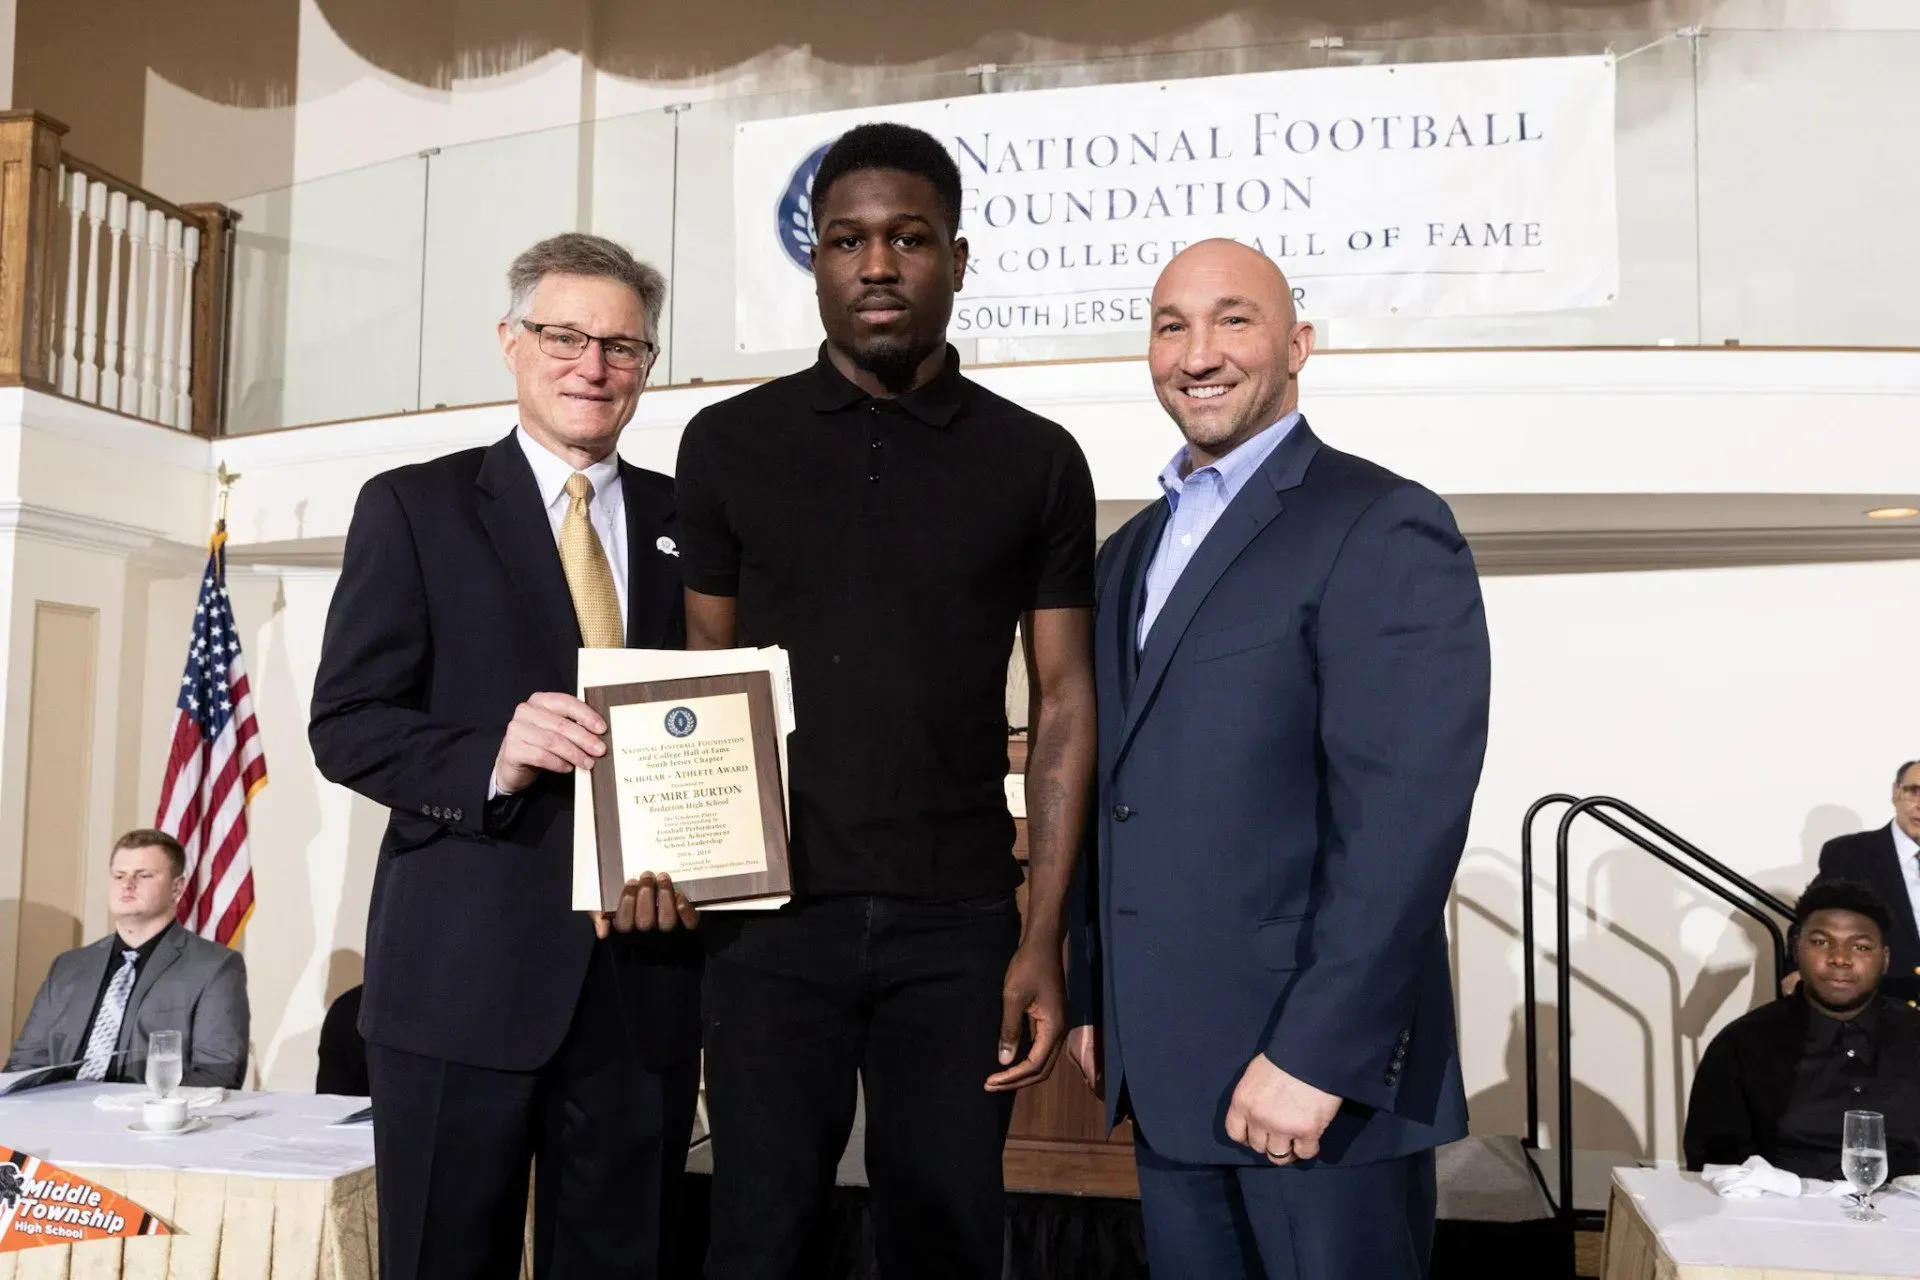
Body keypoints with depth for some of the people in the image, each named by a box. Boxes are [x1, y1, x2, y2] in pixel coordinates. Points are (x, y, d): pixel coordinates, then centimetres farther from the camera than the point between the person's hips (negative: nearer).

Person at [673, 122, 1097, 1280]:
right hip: (772, 912, 0)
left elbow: (1064, 702, 2)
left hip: (958, 923, 0)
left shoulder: (1035, 460, 3)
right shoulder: (730, 443, 5)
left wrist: (1042, 938, -4)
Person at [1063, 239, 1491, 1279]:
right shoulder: (1129, 553, 15)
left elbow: (1403, 814, -18)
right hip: (1163, 1074, 7)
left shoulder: (1383, 530, -10)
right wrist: (1092, 999, 12)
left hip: (1316, 1073, -7)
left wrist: (1314, 1053, -21)